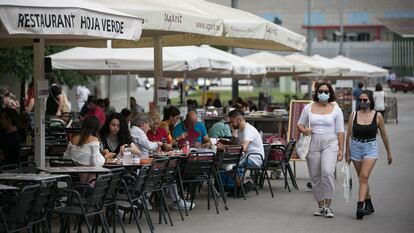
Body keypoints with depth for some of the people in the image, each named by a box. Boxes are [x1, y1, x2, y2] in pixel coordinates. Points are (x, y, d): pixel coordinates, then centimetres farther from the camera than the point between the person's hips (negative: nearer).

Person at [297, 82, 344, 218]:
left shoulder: (336, 109, 3)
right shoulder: (309, 108, 7)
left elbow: (340, 131, 3)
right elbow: (300, 124, 16)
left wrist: (341, 150, -2)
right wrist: (304, 130, -7)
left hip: (330, 143, -3)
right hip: (313, 144, 3)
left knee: (327, 172, -21)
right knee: (315, 176, 5)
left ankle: (328, 206, -12)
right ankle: (321, 206, 18)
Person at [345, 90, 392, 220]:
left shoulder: (377, 116, -2)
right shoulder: (353, 115, 1)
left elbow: (384, 135, 7)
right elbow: (349, 135, 6)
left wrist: (388, 153, 14)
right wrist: (347, 153, 6)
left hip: (371, 148, -3)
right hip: (356, 148, 3)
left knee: (364, 177, -19)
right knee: (362, 179, 12)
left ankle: (360, 206, -25)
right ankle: (369, 205, 27)